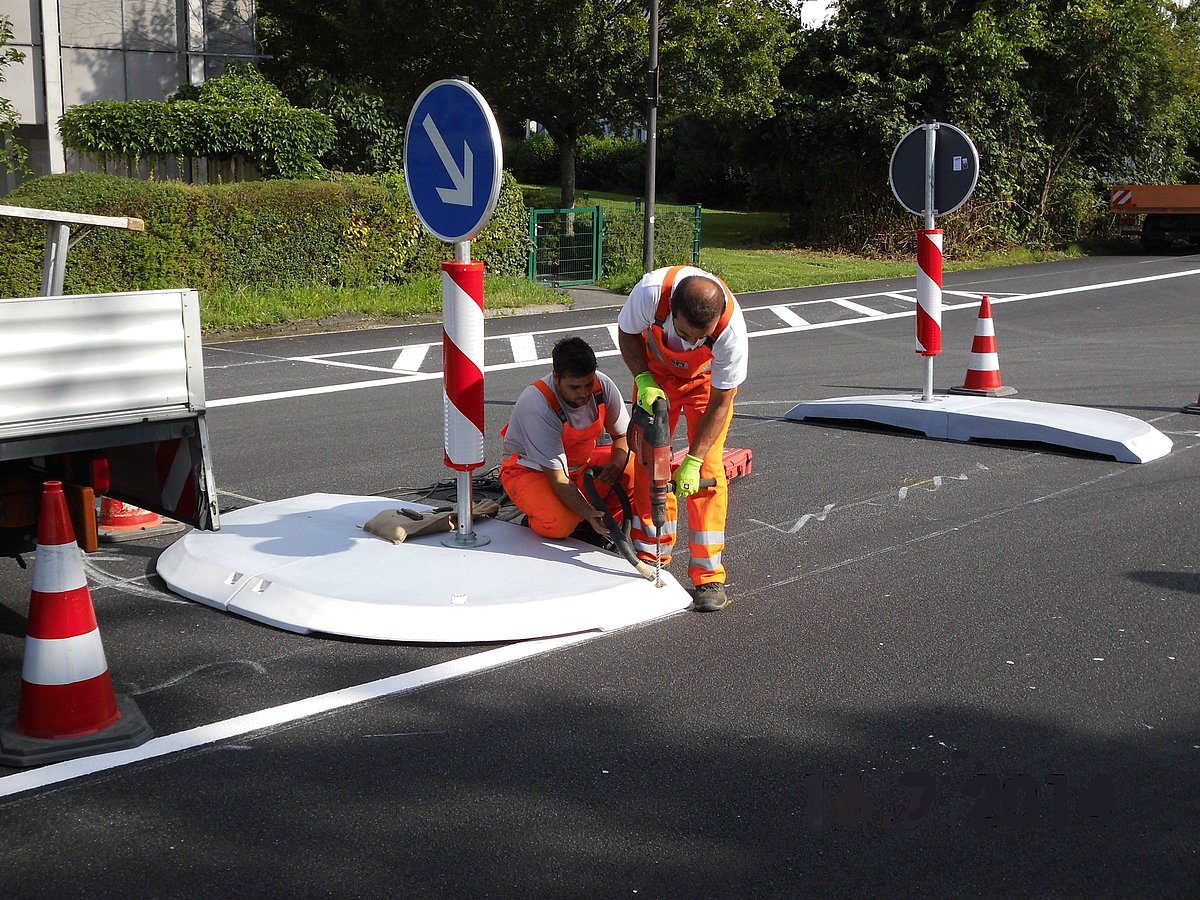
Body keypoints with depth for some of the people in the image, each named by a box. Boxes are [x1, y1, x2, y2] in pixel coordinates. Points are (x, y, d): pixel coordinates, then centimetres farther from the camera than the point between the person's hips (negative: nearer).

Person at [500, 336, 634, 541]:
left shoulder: (603, 386, -19)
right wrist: (589, 514, -46)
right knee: (559, 524, -34)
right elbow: (558, 479, -33)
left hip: (582, 462, 5)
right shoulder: (538, 407, -34)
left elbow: (623, 435, -1)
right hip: (531, 469, -5)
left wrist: (617, 464, -23)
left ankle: (604, 527, -1)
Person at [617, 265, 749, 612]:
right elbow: (627, 333, -13)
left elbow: (720, 403, -27)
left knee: (708, 469, -12)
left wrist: (693, 462, -27)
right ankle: (650, 554, 17)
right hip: (657, 373, 2)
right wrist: (643, 380, -27)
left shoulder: (732, 331, -40)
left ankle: (709, 575, -7)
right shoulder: (651, 292, -38)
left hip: (709, 381, -2)